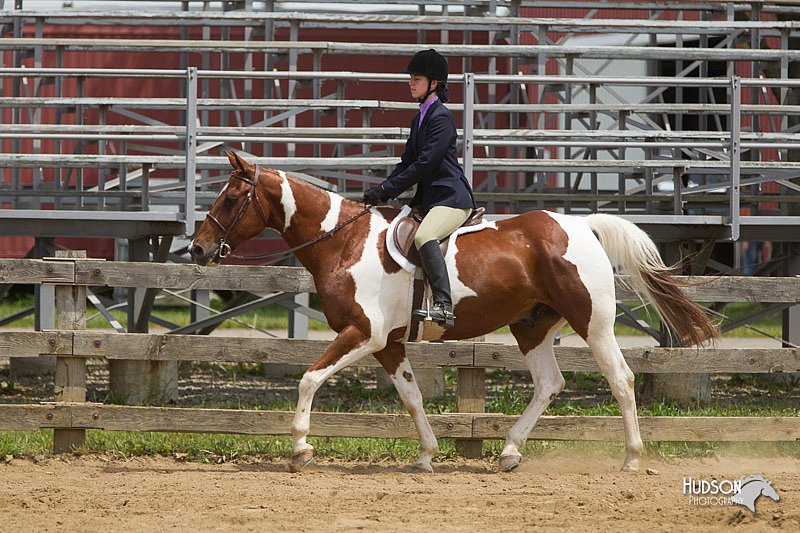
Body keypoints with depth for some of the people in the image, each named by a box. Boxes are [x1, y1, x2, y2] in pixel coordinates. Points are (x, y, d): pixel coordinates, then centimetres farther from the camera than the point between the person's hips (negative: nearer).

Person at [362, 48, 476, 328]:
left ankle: (443, 306, -44)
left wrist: (387, 190, -16)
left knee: (424, 236, -34)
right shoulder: (420, 118, 18)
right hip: (429, 197, 11)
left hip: (451, 197, -11)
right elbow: (407, 161, 19)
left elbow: (425, 164, -17)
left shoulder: (441, 117, -11)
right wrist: (381, 191, 4)